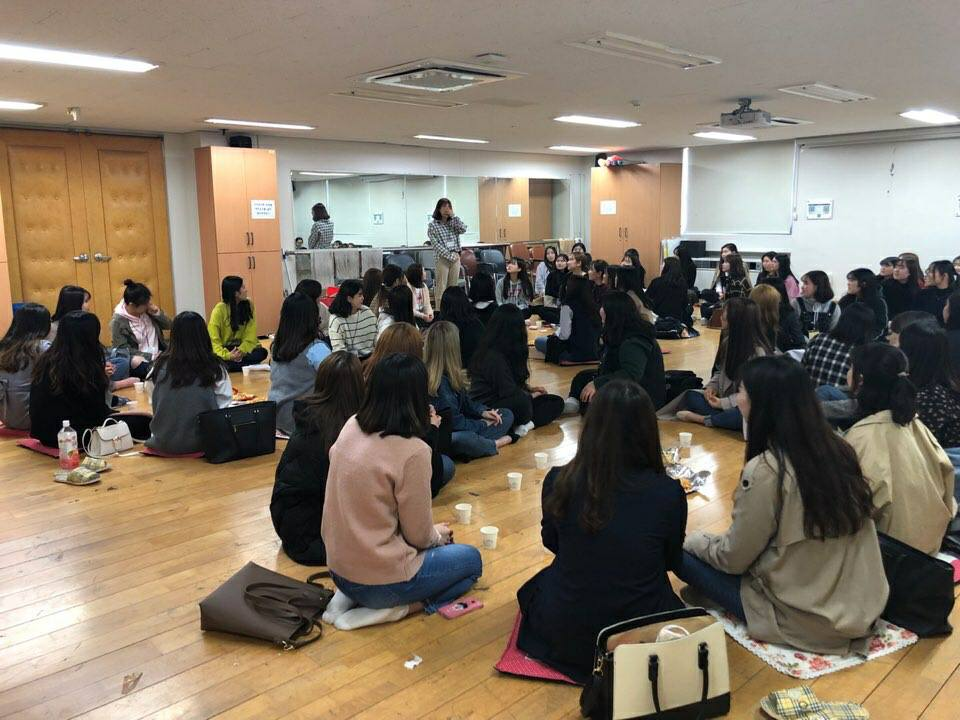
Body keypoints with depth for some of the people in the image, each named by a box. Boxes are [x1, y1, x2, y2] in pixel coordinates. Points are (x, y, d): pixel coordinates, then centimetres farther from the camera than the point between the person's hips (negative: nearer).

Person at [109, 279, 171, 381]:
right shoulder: (118, 321, -8)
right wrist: (151, 356, -18)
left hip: (159, 355, 5)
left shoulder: (147, 310, 4)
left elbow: (168, 325, 13)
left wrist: (157, 313, -7)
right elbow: (123, 350, -10)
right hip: (141, 361, -5)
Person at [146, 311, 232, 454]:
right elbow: (225, 407, -8)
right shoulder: (216, 369, -13)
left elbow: (155, 405, 5)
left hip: (163, 443, 3)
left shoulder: (161, 366, -6)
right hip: (201, 443, -3)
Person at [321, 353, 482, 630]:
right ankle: (396, 607, -2)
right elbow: (419, 536, -13)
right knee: (471, 559, 16)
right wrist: (439, 534, 8)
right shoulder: (412, 451, -25)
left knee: (436, 542, 30)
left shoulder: (351, 428, -5)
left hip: (339, 567, 7)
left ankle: (349, 596, 12)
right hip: (379, 580, -7)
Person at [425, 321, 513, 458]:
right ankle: (494, 445, -12)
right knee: (464, 439, -44)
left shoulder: (450, 374, 5)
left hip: (462, 427, 10)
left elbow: (465, 401, 15)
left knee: (507, 415, 9)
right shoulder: (438, 382, -23)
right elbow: (454, 422, -22)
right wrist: (483, 425, -9)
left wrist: (482, 411, -4)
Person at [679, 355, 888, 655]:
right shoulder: (837, 448, -3)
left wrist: (693, 539, 7)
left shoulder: (765, 470, -24)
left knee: (685, 555, 3)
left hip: (806, 622, -7)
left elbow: (733, 559, -12)